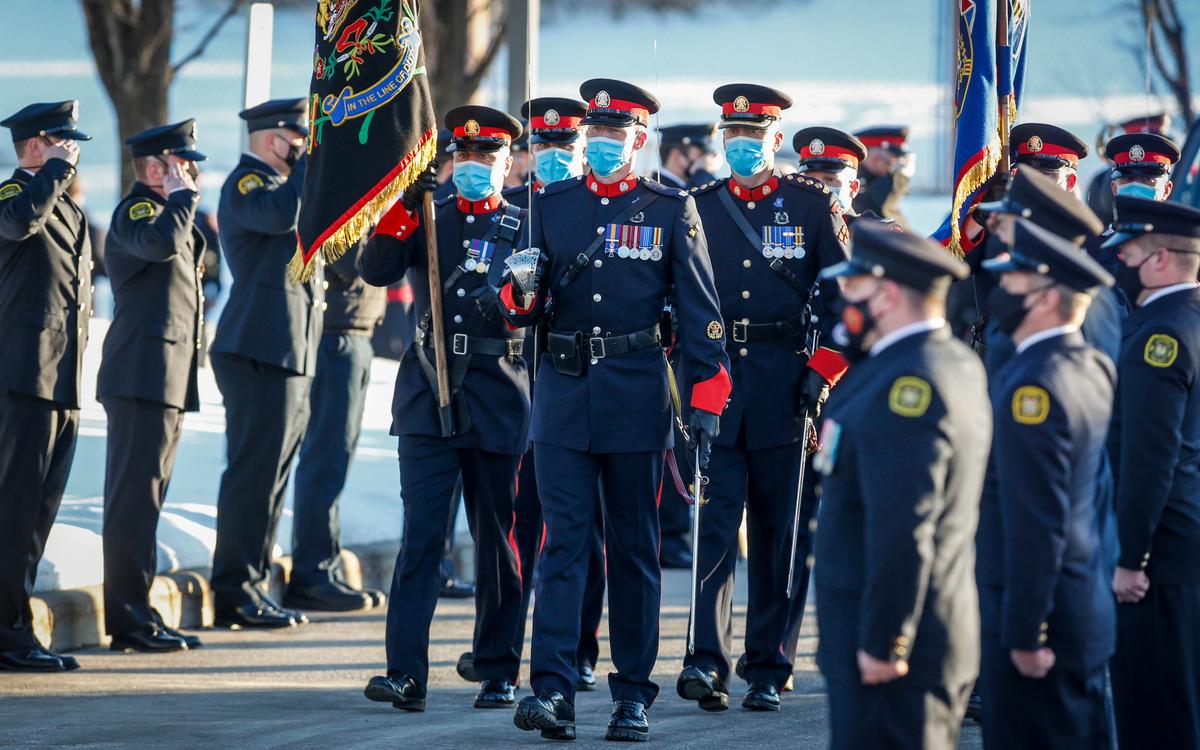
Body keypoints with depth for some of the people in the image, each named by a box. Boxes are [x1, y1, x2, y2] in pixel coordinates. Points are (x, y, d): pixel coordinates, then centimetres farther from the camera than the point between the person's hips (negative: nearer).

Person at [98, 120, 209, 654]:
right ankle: (129, 619, -11)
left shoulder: (170, 213, 23)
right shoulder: (136, 210, -8)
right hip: (143, 374, -10)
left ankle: (136, 614, 14)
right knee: (135, 495, -10)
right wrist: (181, 195, -17)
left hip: (170, 379, 10)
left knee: (147, 495, 11)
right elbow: (161, 243, -31)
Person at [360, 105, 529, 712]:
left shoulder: (525, 225, 6)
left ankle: (497, 671, 17)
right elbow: (376, 271, -5)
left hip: (496, 400, 0)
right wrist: (406, 206, -18)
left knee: (497, 541, 6)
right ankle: (405, 674, -12)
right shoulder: (427, 219, 9)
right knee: (421, 535, -8)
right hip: (428, 397, 1)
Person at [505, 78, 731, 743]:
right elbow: (524, 308, 13)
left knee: (634, 549, 6)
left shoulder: (670, 209, 3)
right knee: (563, 542, -6)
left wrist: (706, 402, -3)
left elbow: (699, 311, 3)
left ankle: (633, 695, 12)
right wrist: (522, 292, -11)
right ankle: (553, 689, -11)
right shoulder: (551, 204, 9)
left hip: (636, 393, -1)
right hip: (563, 389, 1)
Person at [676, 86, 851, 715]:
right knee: (715, 523, -10)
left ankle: (768, 669, 12)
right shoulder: (697, 207, 9)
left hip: (784, 389, 0)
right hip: (714, 383, 0)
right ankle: (708, 663, -16)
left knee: (780, 533, 5)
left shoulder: (813, 206, 4)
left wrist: (823, 372, -5)